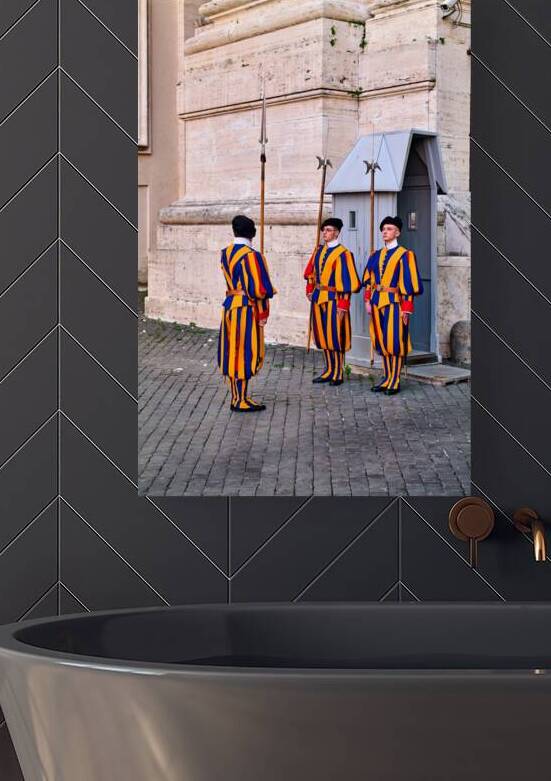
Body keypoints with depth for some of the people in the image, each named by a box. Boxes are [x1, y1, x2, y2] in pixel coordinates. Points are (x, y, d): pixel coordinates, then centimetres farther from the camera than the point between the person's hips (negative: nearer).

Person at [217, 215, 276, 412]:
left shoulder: (226, 253, 8)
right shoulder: (251, 256, -16)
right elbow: (258, 289, -18)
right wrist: (263, 314, -7)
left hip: (229, 306, 8)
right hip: (247, 309, -8)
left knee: (232, 352, 12)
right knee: (245, 353, -1)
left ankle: (236, 397, 21)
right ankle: (241, 401, 4)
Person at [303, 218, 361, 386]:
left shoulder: (343, 253, -11)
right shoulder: (319, 251, 10)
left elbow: (346, 281, -14)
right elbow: (311, 272, 23)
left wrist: (343, 305, -17)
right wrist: (310, 290, 12)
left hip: (333, 299, -7)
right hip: (318, 298, 7)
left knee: (335, 336, -1)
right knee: (322, 335, 11)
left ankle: (338, 373, 9)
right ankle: (329, 370, 21)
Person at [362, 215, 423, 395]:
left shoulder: (405, 255, -4)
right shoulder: (376, 255, 13)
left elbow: (409, 283, -9)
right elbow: (368, 280, 14)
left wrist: (406, 308, -13)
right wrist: (368, 301, 4)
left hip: (394, 303, -6)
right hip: (377, 303, 6)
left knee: (395, 342, -5)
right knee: (381, 341, 8)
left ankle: (395, 382, 0)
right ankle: (387, 378, 16)